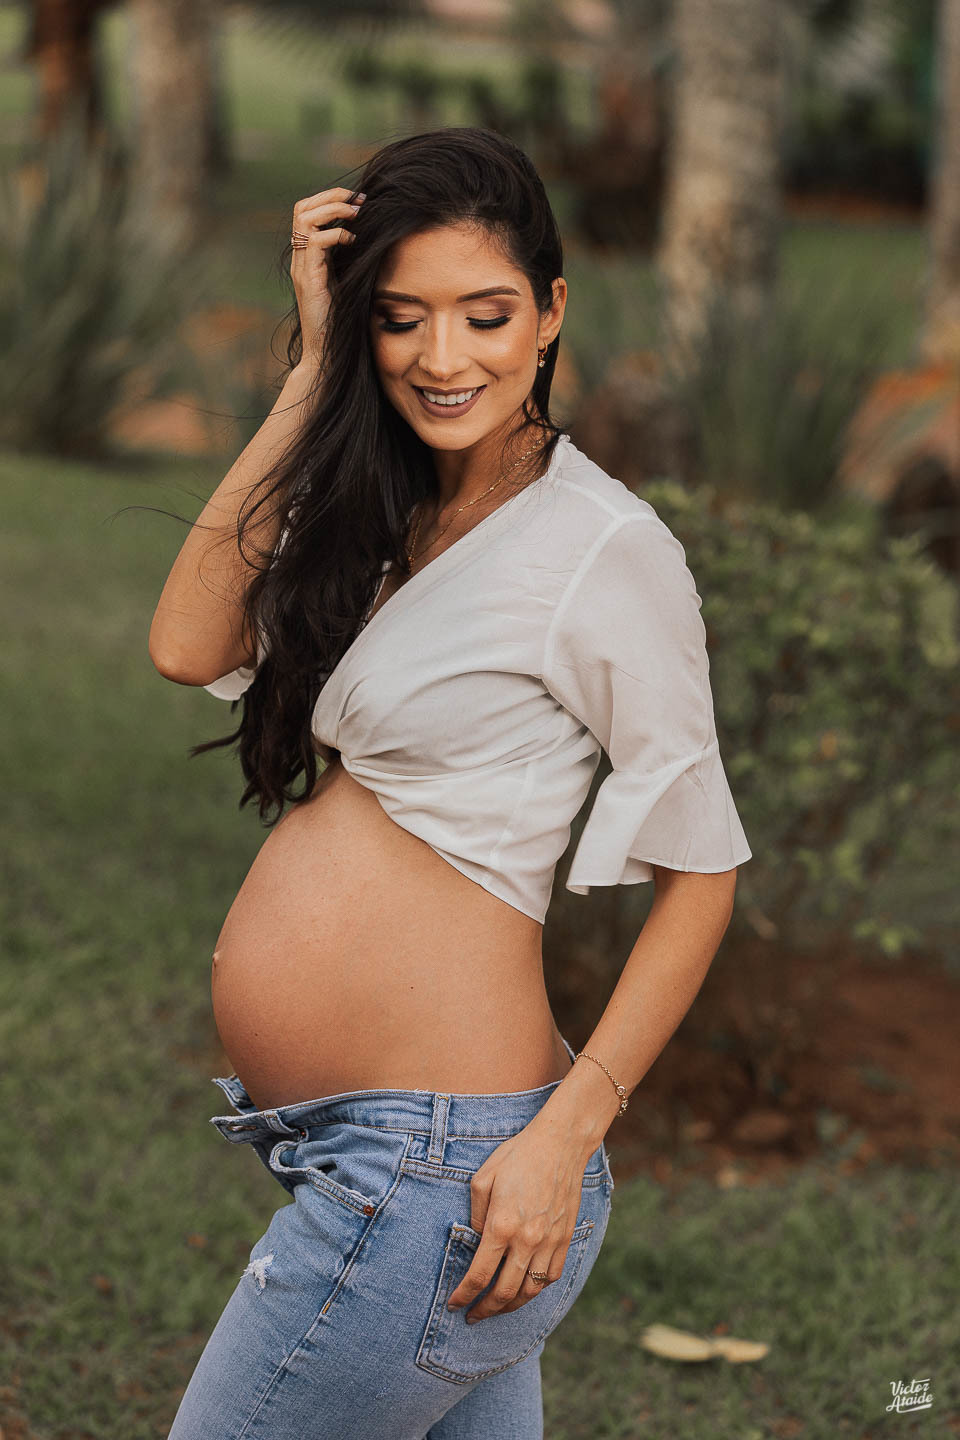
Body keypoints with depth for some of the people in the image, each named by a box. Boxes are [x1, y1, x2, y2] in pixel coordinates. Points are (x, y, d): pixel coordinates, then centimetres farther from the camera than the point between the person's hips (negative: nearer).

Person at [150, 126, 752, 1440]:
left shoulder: (605, 546, -11)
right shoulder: (386, 520, 11)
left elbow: (701, 868, -9)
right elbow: (188, 644, -2)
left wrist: (565, 1136, -17)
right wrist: (312, 370, -1)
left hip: (435, 1168, -8)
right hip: (339, 1140, 8)